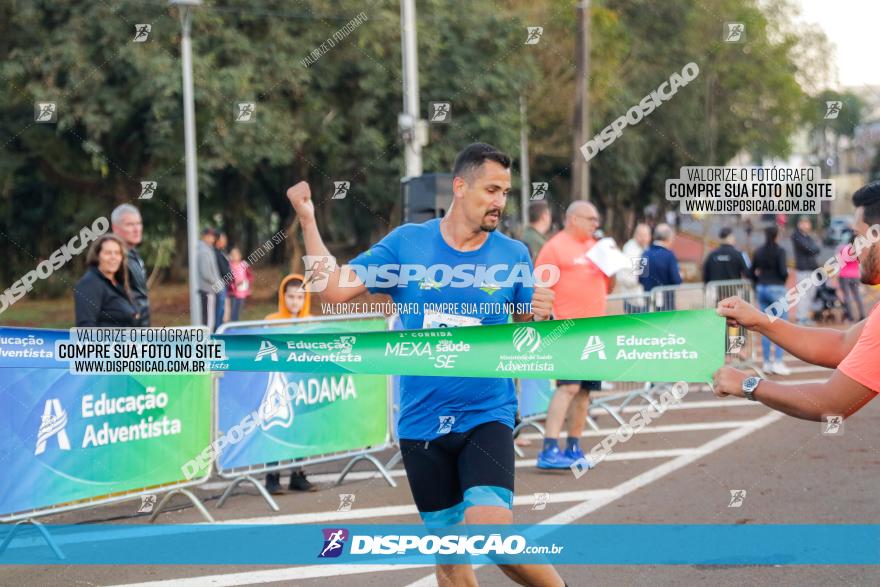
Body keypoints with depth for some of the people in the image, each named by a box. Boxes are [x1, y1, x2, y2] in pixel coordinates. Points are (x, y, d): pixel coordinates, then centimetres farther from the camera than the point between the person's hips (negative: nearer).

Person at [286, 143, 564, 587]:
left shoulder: (513, 255, 0)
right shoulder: (407, 243, 1)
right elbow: (334, 288, -1)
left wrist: (536, 317, -18)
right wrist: (307, 220, -7)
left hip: (486, 416, -2)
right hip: (421, 423, 2)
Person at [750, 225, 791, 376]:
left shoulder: (759, 252, 7)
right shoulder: (779, 251, -10)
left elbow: (753, 272, 10)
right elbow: (783, 272, -17)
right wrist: (785, 275, 5)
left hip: (761, 289, 6)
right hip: (776, 288, -6)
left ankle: (767, 363, 10)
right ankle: (778, 362, -8)